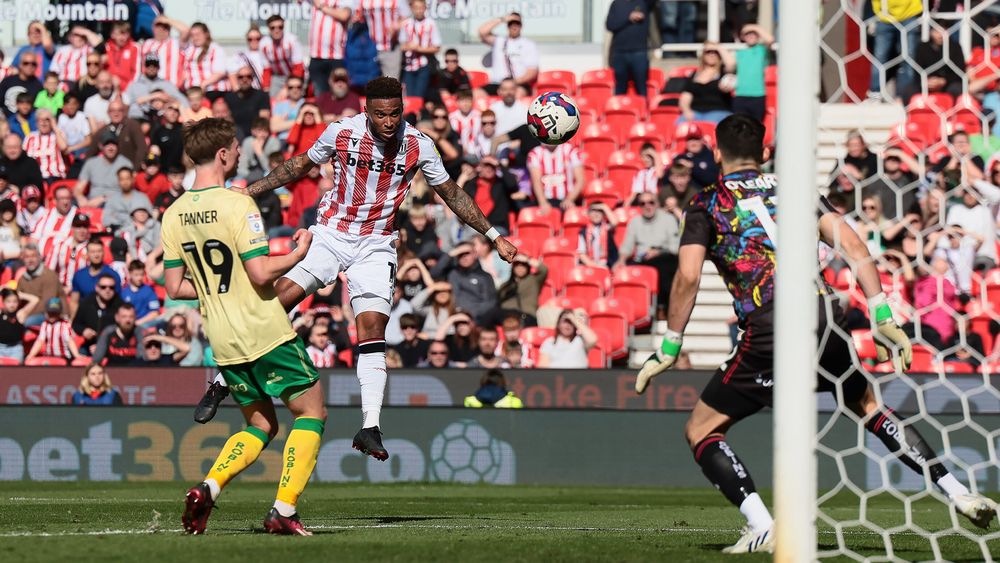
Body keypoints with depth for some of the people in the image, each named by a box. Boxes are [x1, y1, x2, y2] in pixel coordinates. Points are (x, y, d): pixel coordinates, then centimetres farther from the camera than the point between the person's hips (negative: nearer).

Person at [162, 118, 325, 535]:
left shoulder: (174, 214, 5)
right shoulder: (237, 205, -16)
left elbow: (175, 287, 7)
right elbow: (260, 272, -19)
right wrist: (298, 253, -3)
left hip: (222, 340, 7)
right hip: (265, 332, -7)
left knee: (260, 426, 19)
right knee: (311, 411, 6)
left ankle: (209, 487, -4)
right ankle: (284, 511, -4)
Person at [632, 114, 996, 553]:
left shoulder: (706, 205, 10)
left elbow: (688, 276, -4)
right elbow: (852, 245, 9)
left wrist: (669, 348, 3)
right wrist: (883, 319, 8)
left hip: (767, 333, -4)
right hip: (823, 319, 4)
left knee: (700, 432, 10)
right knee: (868, 407, 30)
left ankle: (762, 528, -10)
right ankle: (960, 495, 21)